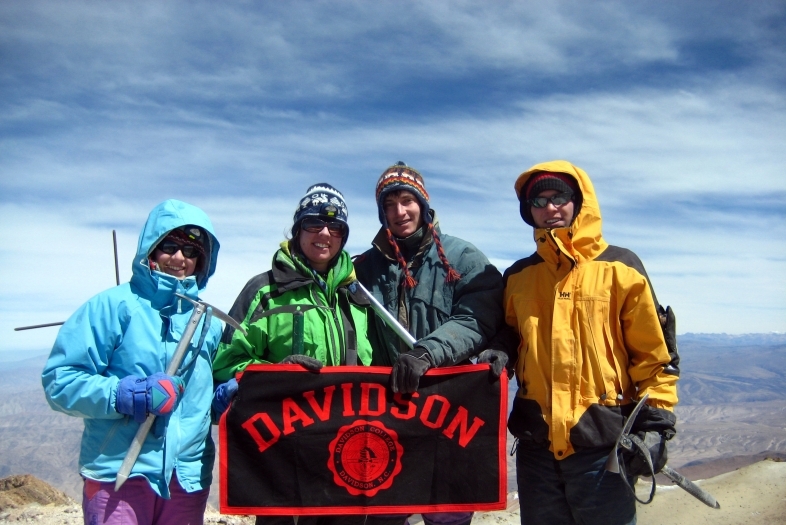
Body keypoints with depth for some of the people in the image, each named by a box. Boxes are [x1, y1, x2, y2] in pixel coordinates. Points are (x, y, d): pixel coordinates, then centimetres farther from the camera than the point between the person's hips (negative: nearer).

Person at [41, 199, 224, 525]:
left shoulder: (208, 321, 10)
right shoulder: (113, 306, -6)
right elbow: (59, 379, -9)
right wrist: (124, 395, -21)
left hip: (188, 479, 5)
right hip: (119, 475, -5)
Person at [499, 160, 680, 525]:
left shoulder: (620, 268, -2)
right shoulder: (517, 278, 9)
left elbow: (654, 354, -2)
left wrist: (654, 423, -7)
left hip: (602, 442, -3)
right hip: (536, 443, 4)